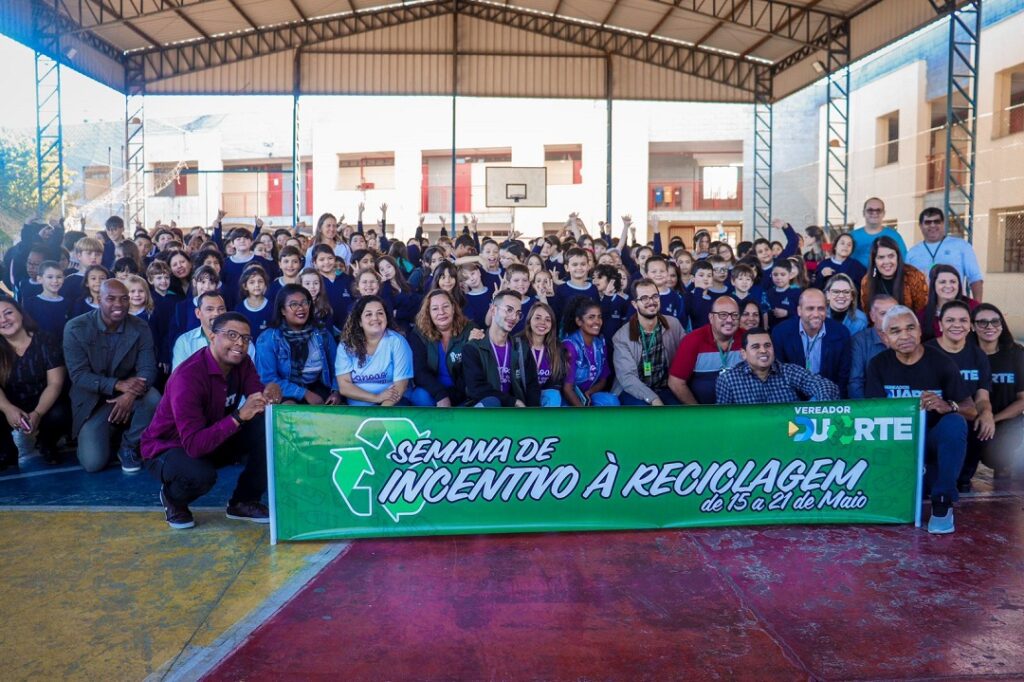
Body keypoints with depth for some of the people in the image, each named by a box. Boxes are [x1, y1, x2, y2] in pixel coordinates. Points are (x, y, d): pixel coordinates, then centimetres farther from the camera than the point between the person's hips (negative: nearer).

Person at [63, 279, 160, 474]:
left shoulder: (140, 328, -7)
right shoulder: (76, 328, -12)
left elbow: (148, 369, -13)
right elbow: (78, 375, -16)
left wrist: (131, 393, -36)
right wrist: (118, 384, -33)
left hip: (127, 394, 2)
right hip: (92, 399, -1)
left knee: (153, 399, -34)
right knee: (92, 463, -16)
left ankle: (129, 447, -5)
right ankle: (102, 433, 22)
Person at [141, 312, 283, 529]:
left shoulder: (242, 363, -9)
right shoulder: (188, 377, -32)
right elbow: (194, 444, -39)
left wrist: (270, 391, -36)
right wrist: (239, 417, -48)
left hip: (215, 438, 7)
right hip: (168, 448, -6)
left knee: (267, 427, -17)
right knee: (201, 475, -39)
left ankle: (244, 502, 0)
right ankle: (173, 498, 1)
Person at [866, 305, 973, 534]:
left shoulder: (941, 362, -9)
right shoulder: (878, 364, -4)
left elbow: (970, 407, -11)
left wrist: (948, 406, -35)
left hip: (932, 439, -1)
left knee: (955, 423, -34)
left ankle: (943, 501, -21)